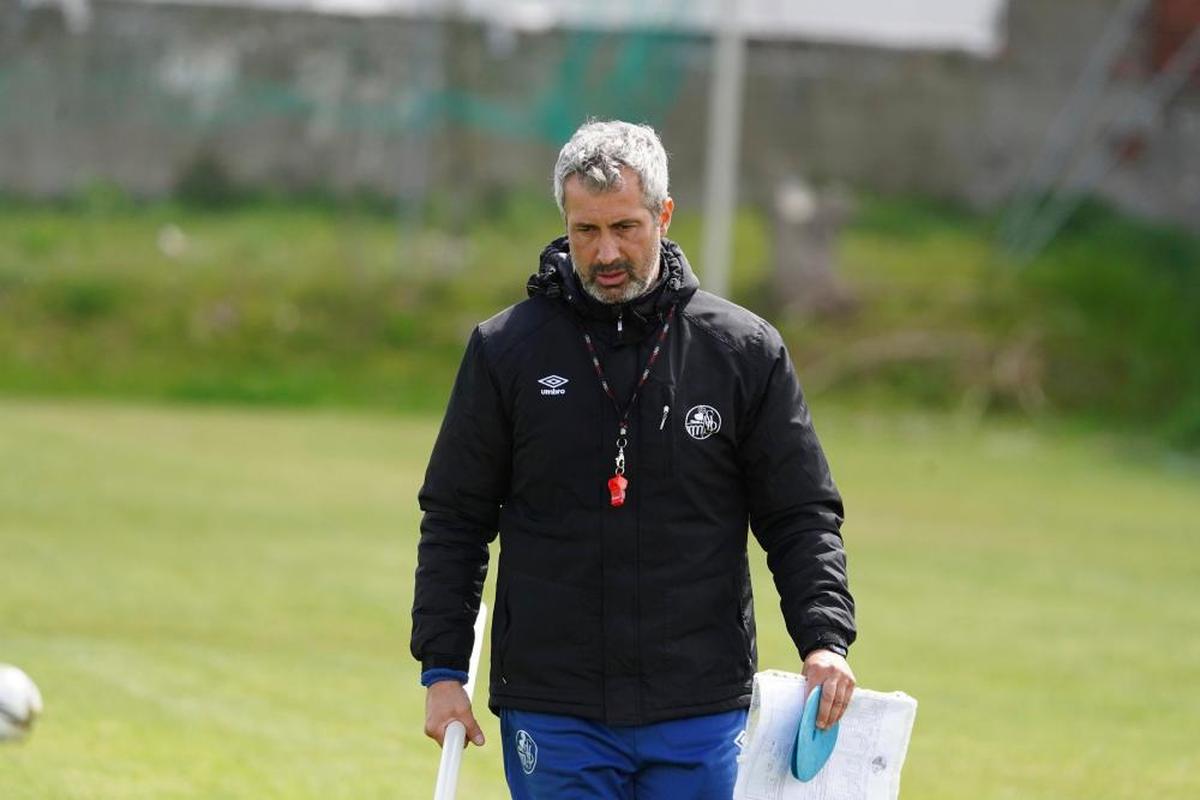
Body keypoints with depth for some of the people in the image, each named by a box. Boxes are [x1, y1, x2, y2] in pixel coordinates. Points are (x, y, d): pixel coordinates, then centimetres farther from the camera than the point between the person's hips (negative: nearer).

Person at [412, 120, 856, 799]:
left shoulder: (745, 352, 3)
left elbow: (802, 517, 5)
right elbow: (454, 520, 8)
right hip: (552, 714, 0)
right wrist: (443, 668, 1)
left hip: (700, 717, 0)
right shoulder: (506, 350, 3)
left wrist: (825, 640, -10)